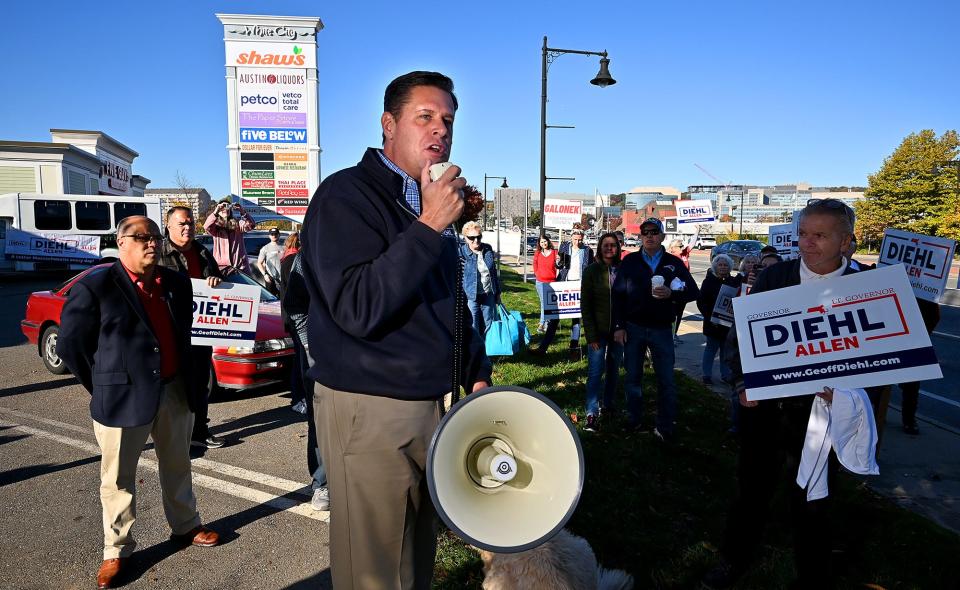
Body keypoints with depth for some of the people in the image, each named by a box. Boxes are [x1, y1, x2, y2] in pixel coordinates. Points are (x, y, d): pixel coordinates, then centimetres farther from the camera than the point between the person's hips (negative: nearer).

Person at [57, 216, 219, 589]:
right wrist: (103, 387, -3)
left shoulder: (178, 284, 5)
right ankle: (117, 550, 26)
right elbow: (70, 344, -6)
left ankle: (185, 527, 38)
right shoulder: (95, 286, -11)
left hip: (176, 391, 5)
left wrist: (185, 378, 13)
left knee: (178, 467, 20)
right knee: (118, 479, 9)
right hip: (123, 398, -5)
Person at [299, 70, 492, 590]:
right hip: (369, 414, -7)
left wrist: (476, 373, 14)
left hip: (431, 407, 8)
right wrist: (428, 226, -26)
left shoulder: (433, 202, 13)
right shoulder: (345, 195, -13)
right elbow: (359, 309, -26)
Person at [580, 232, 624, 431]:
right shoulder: (591, 271, -5)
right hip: (598, 331, -3)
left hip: (618, 330, 3)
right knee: (595, 372, -3)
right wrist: (591, 335, -11)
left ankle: (609, 405, 29)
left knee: (613, 370, 14)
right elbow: (585, 305, -6)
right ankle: (592, 413, 2)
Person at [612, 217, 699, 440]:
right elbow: (617, 294, 2)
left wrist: (671, 294, -18)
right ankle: (633, 420, 24)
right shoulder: (630, 261, 4)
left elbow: (693, 292, 2)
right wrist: (618, 326, -4)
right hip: (633, 328, 1)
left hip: (661, 330, 0)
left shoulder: (674, 263, 4)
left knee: (666, 380, 0)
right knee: (633, 377, 10)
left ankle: (665, 428, 11)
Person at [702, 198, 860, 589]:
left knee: (811, 504, 14)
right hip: (762, 406, 2)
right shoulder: (774, 276, -2)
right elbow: (739, 333, 2)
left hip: (818, 414, -2)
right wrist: (742, 382, -10)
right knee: (751, 489, 18)